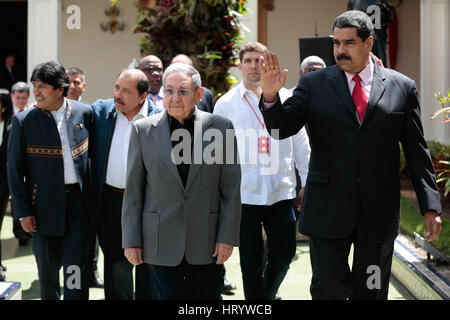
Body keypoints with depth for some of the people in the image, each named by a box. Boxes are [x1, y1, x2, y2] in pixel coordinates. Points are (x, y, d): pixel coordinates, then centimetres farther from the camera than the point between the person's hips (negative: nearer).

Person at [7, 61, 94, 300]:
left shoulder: (84, 113, 0)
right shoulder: (23, 121, -4)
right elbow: (14, 170, -2)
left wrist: (92, 195, 10)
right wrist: (23, 212, -6)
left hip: (78, 200, 0)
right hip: (45, 205, 0)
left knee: (75, 264, -4)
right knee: (47, 266, 11)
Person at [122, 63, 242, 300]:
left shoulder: (221, 127, 0)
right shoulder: (143, 130, 2)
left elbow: (231, 187, 1)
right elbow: (133, 189, 3)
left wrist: (227, 236, -4)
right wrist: (131, 240, 0)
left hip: (206, 243, 0)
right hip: (161, 243, 0)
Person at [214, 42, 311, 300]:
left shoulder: (285, 98, 7)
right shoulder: (227, 103, 4)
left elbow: (300, 143, 11)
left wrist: (308, 182, 9)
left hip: (281, 191, 2)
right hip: (244, 193, -1)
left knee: (284, 254, 8)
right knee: (251, 262, 3)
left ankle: (267, 294, 35)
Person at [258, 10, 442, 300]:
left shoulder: (402, 87, 4)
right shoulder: (314, 85, 3)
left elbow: (417, 151, 5)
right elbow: (281, 128, -3)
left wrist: (430, 206, 1)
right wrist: (270, 96, -23)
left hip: (380, 210, 1)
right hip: (329, 208, -1)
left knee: (371, 290, 11)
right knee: (327, 286, -5)